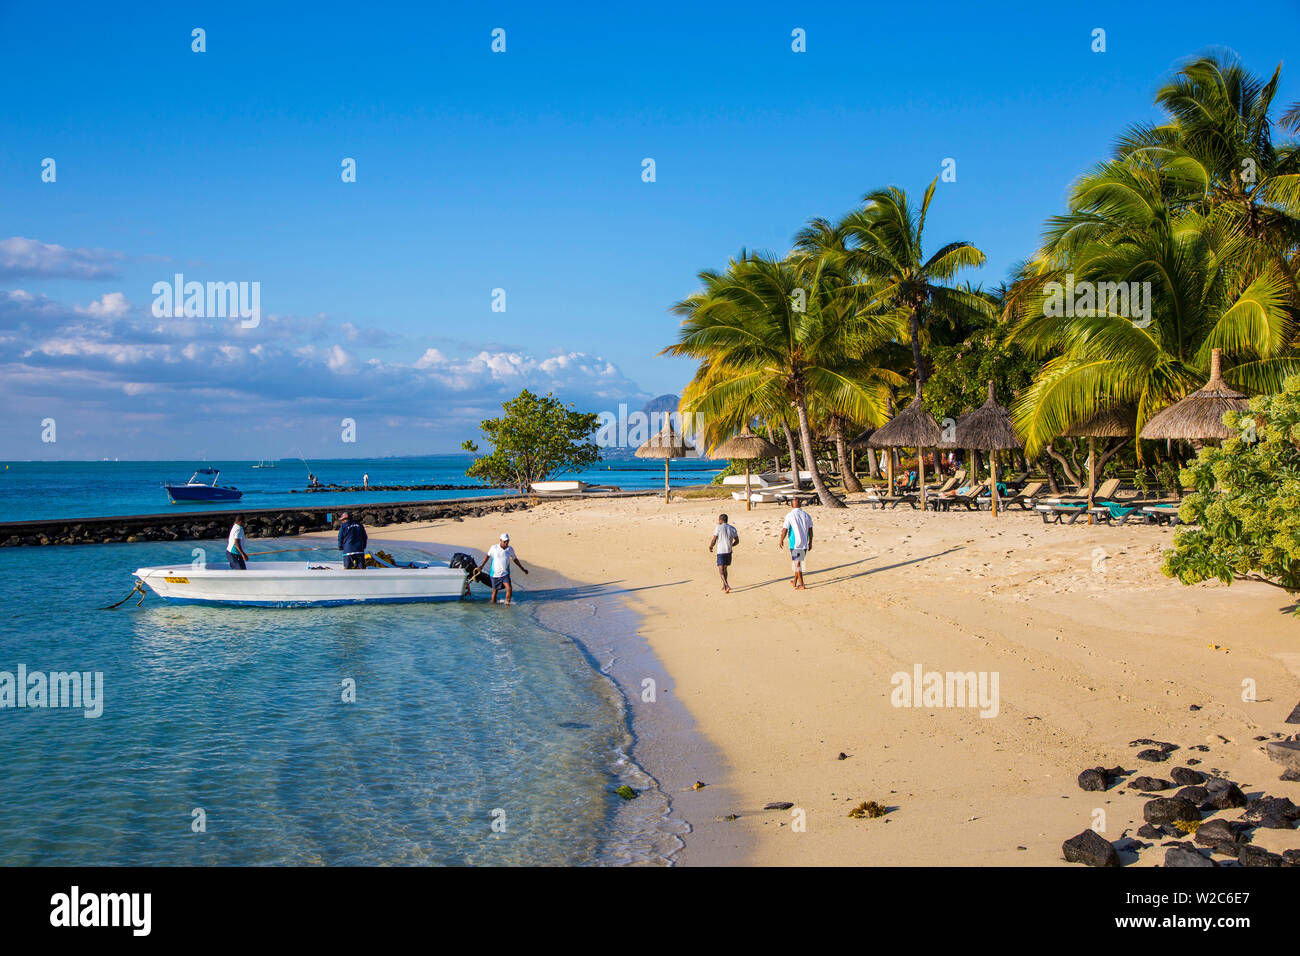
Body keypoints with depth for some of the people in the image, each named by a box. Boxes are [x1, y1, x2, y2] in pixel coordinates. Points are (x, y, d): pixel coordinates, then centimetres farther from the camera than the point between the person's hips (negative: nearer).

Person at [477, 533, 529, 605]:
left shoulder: (510, 549, 0)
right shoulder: (494, 548, -6)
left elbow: (515, 559, 16)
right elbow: (488, 556, 10)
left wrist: (522, 568, 20)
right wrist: (482, 565, 3)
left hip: (505, 574, 1)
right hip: (495, 574, -1)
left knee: (509, 589, -18)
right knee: (494, 591, 5)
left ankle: (507, 604, -3)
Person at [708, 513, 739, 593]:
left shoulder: (718, 528, -7)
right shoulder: (732, 529, 7)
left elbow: (714, 540, -7)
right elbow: (737, 541, 10)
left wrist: (710, 547, 10)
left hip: (721, 552, -5)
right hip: (729, 552, 5)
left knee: (721, 571, -5)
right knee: (724, 568, 21)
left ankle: (727, 586, -23)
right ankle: (724, 586, 25)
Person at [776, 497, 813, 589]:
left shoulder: (790, 515, -9)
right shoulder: (806, 515, 5)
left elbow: (784, 530, -9)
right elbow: (810, 530, 7)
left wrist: (781, 540, 6)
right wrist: (810, 543, 16)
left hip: (794, 543, -5)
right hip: (804, 544, 5)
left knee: (797, 564, -1)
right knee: (798, 563, 18)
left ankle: (801, 585, -5)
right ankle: (795, 582, 30)